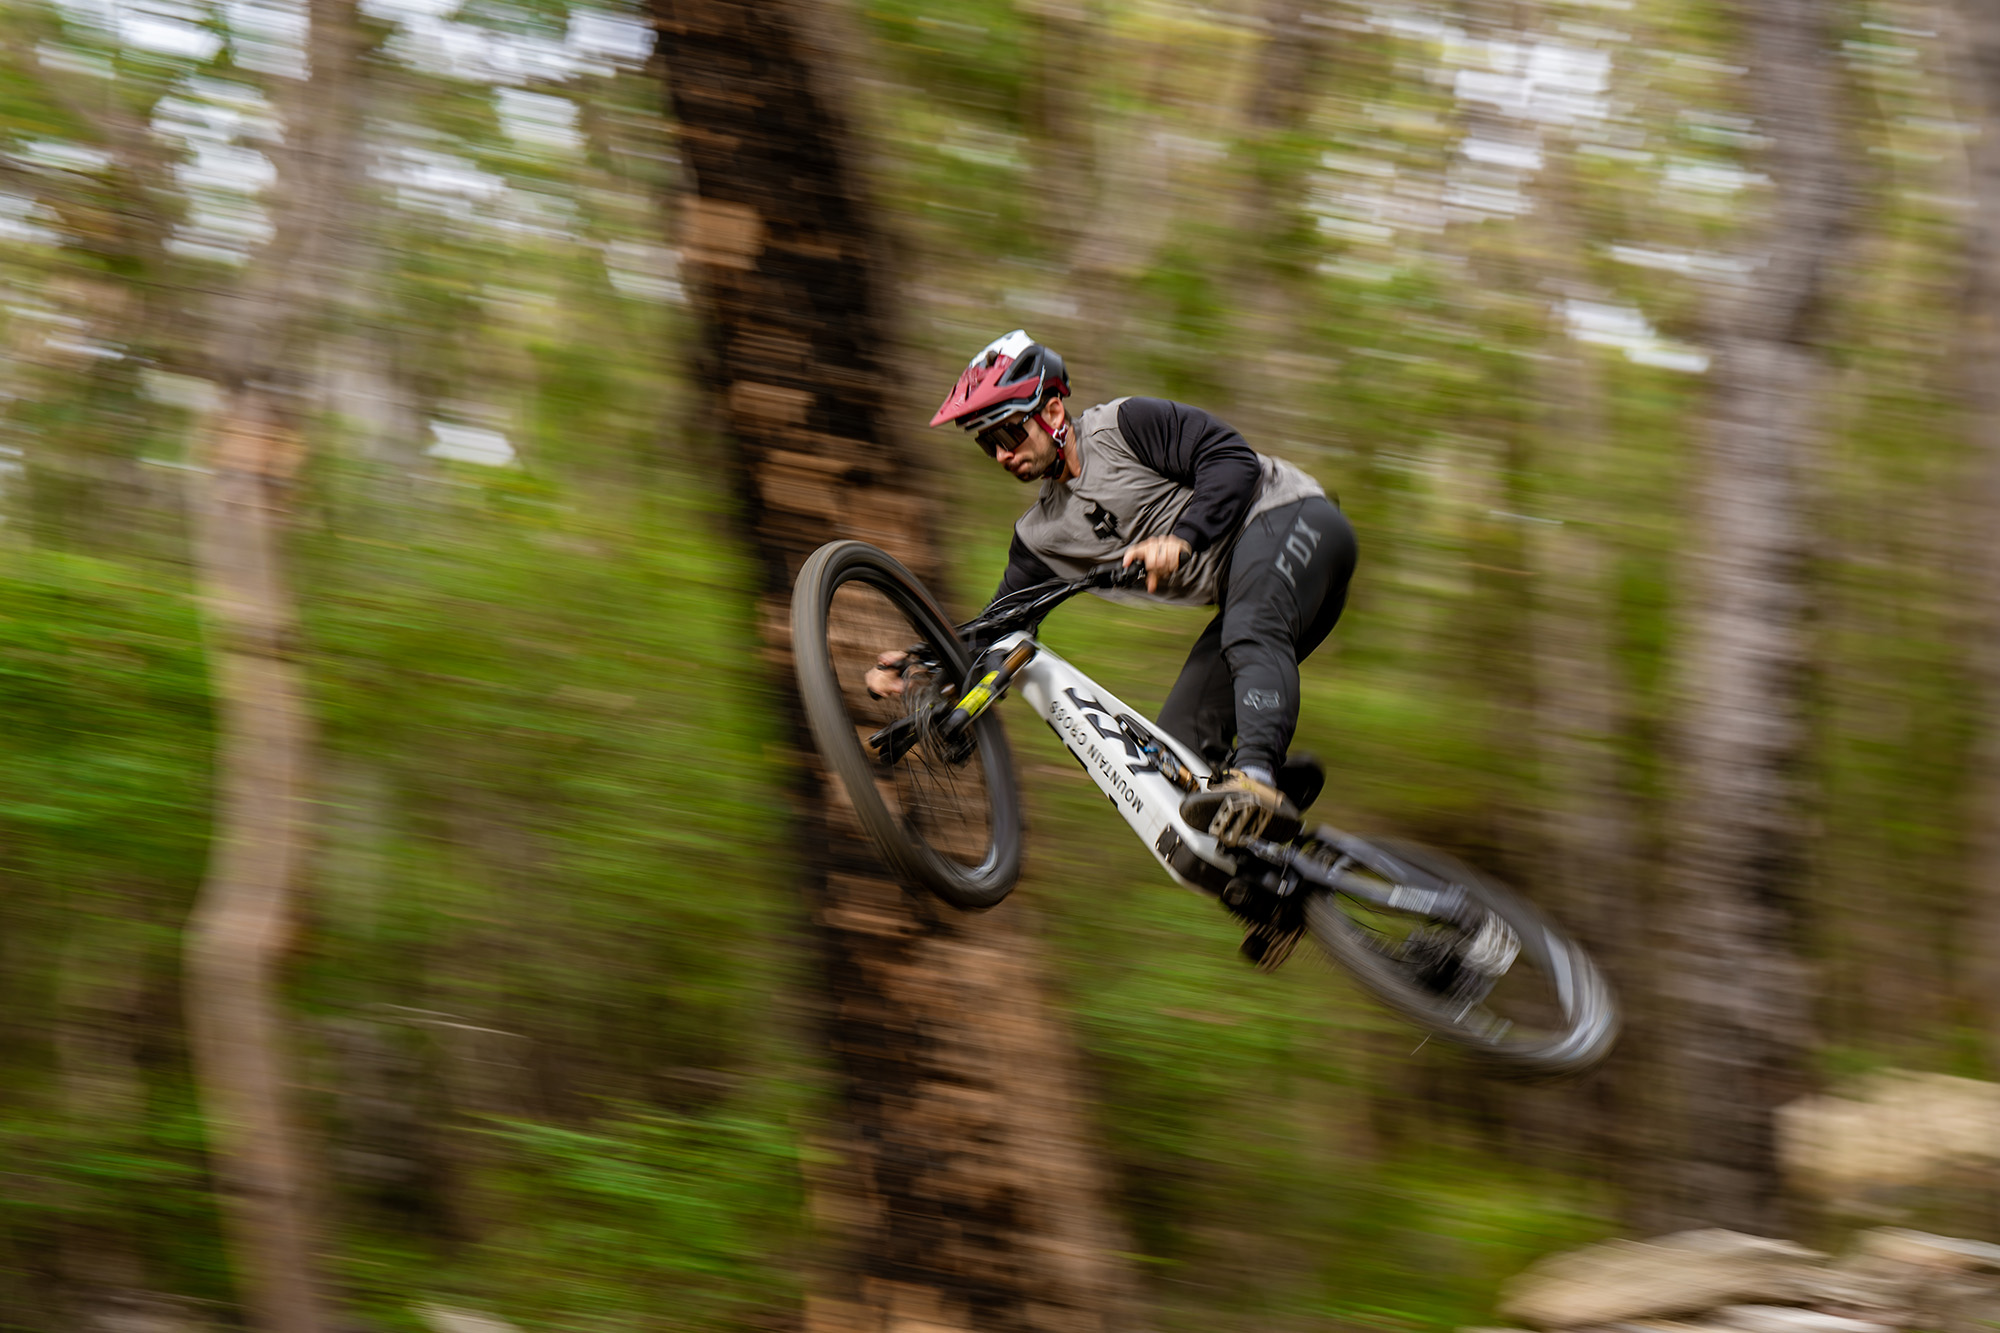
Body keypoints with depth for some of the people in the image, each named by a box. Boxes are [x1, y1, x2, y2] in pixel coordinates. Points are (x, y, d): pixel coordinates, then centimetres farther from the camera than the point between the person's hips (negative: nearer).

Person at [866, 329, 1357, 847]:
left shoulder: (1125, 425, -10)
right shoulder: (1041, 536, 11)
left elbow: (1234, 459, -18)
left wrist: (1181, 539, -31)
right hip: (1239, 588, 9)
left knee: (1250, 632, -40)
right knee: (1182, 748, -5)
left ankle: (1258, 776, -56)